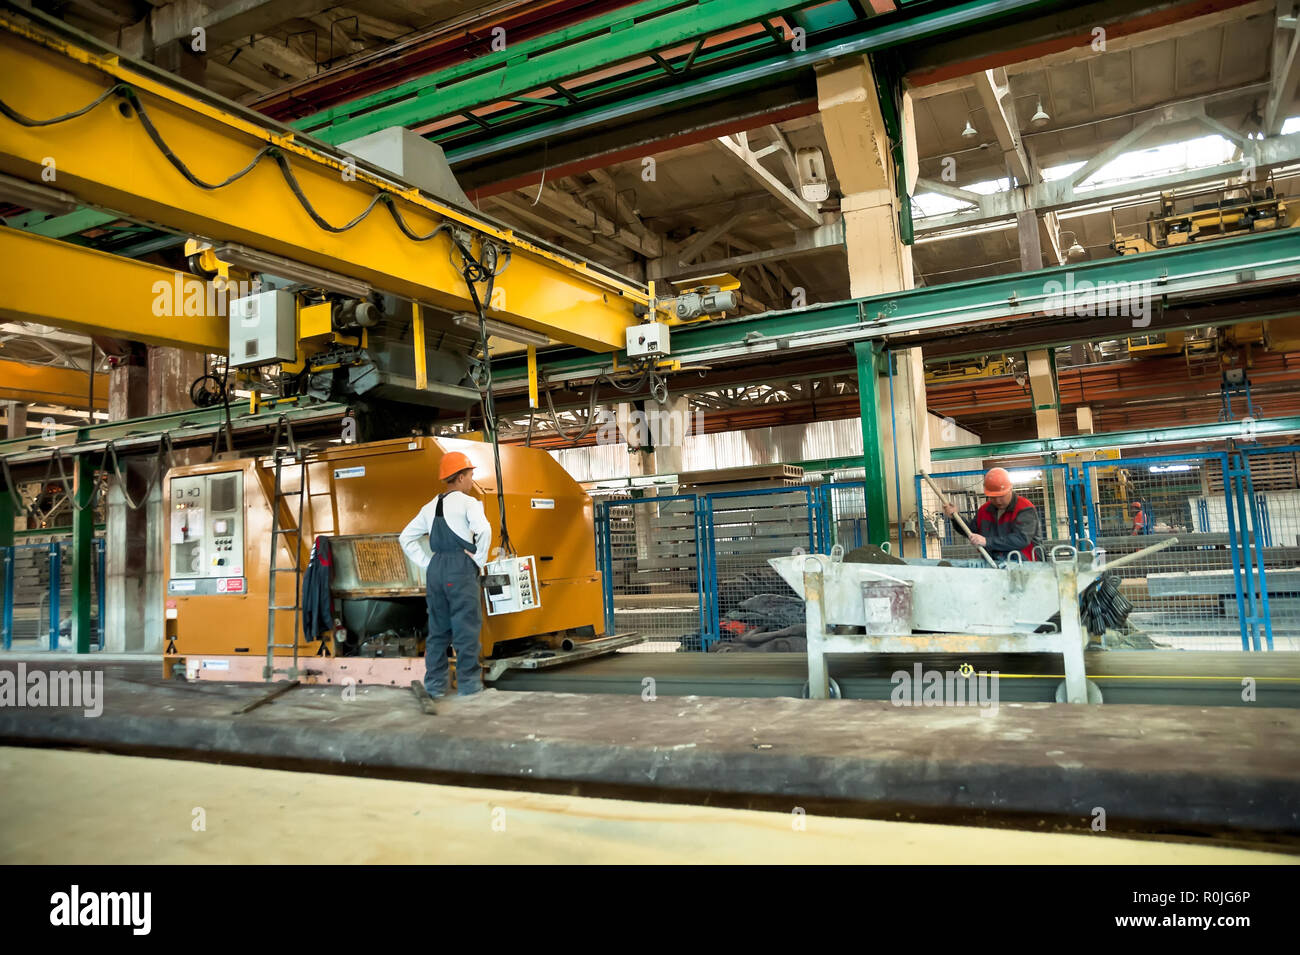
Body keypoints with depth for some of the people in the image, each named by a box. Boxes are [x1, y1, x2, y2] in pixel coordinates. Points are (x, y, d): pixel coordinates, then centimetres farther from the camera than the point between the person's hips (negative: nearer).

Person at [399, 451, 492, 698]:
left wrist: (426, 563, 14)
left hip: (435, 567, 7)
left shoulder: (431, 506, 16)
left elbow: (406, 537, 19)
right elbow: (483, 530, -21)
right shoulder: (467, 502, -4)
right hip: (461, 567, -7)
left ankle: (434, 684, 17)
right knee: (466, 627, -1)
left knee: (438, 628, 13)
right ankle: (468, 682, 2)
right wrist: (479, 560, -9)